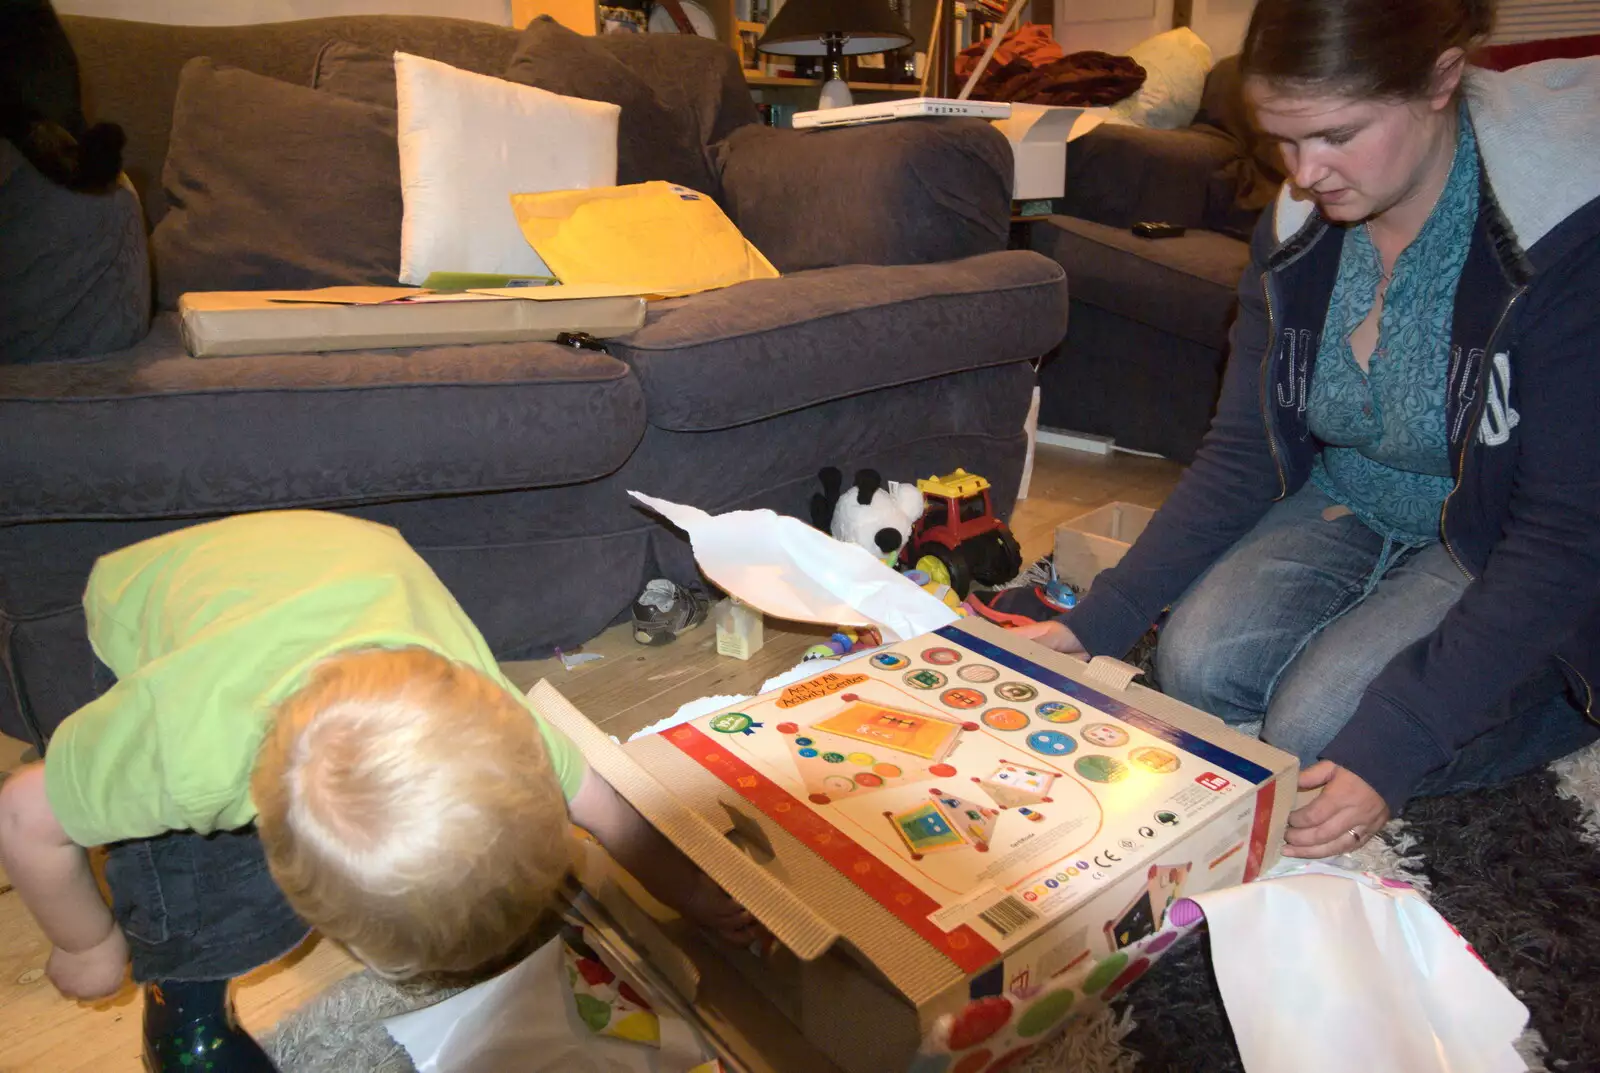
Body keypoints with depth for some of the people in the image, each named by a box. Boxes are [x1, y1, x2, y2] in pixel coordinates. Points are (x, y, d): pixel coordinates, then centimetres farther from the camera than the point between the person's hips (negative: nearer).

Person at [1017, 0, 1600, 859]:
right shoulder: (1297, 229, -8)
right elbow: (1241, 457, -6)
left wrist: (1390, 747, -32)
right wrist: (1095, 623, -15)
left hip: (1500, 551, -4)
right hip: (1346, 507, 5)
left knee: (1313, 735, -22)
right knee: (1198, 665, -18)